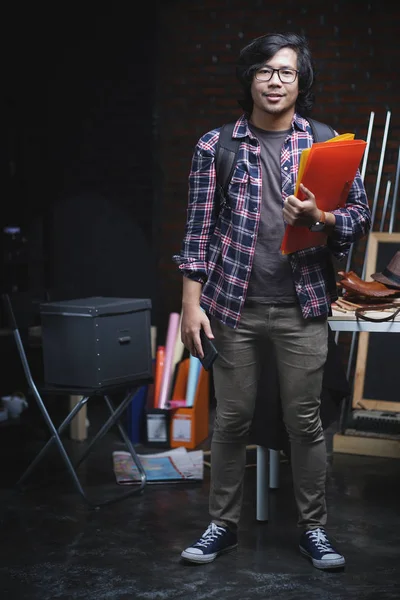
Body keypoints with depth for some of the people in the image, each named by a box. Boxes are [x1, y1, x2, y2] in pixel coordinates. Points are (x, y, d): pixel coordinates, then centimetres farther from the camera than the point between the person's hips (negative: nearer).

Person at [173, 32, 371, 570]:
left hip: (302, 307, 0)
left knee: (305, 421, 6)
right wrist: (192, 303, -4)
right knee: (231, 419, 8)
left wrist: (318, 218, -17)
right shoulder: (216, 147, 2)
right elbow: (199, 229, 1)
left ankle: (313, 528, 20)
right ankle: (224, 525, 23)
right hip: (233, 306, 0)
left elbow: (361, 217, 3)